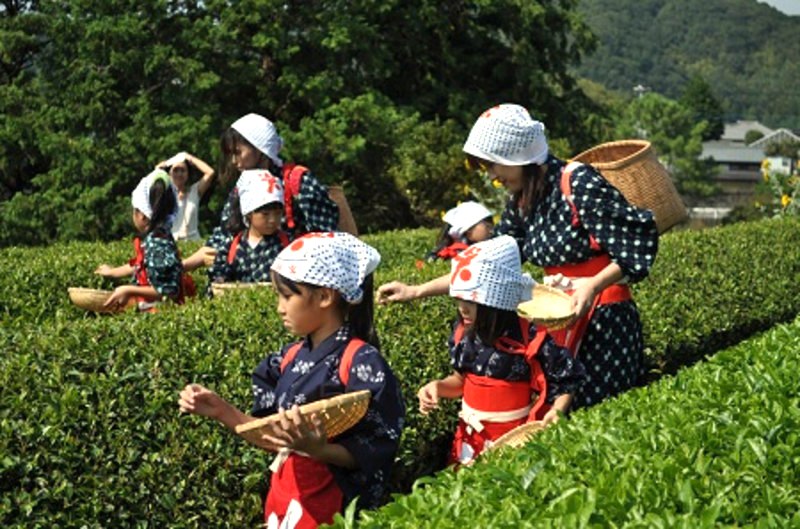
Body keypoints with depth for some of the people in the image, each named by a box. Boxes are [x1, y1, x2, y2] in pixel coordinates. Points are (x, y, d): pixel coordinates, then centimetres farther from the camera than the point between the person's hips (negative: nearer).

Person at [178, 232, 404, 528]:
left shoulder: (362, 363, -16)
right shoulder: (290, 359, 5)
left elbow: (372, 455, -16)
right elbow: (275, 438, 11)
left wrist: (316, 449, -31)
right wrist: (222, 412, 1)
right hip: (283, 501, 6)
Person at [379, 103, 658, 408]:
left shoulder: (578, 183, -15)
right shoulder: (522, 202, 7)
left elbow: (639, 242, -16)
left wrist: (593, 285, -28)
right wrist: (416, 291, 6)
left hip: (605, 318, -7)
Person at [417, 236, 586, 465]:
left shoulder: (531, 340, -20)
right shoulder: (462, 333, -4)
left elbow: (568, 378, -7)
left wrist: (557, 411, -22)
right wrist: (438, 387, -7)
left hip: (513, 439, -5)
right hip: (469, 437, 5)